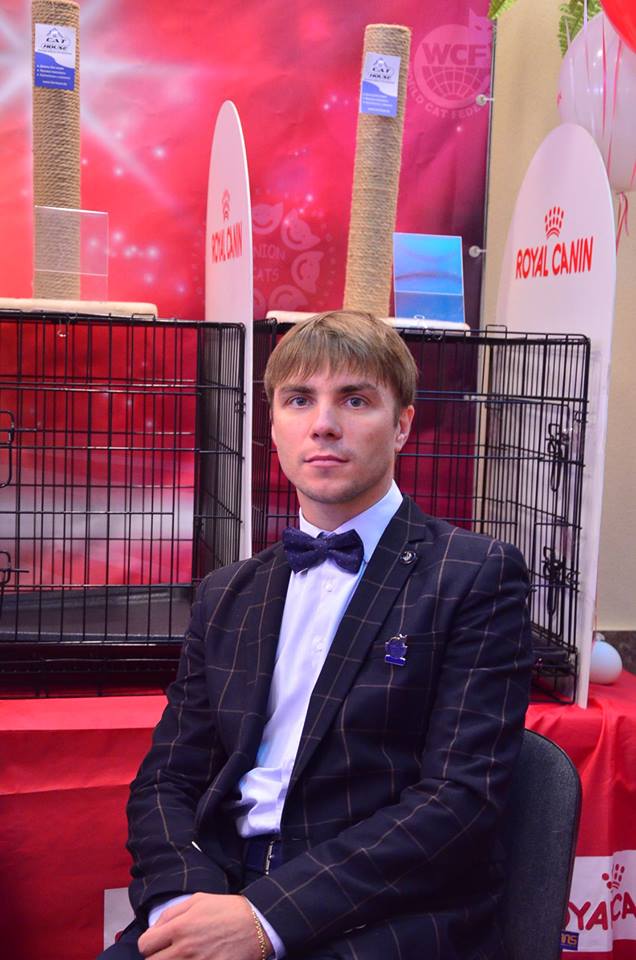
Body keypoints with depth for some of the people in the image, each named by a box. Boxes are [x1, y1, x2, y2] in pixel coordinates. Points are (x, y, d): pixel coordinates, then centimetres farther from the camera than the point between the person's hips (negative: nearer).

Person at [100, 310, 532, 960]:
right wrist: (184, 898, -10)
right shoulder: (224, 597, 14)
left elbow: (461, 795, -10)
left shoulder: (478, 576, -2)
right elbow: (167, 779, 11)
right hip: (223, 889, 4)